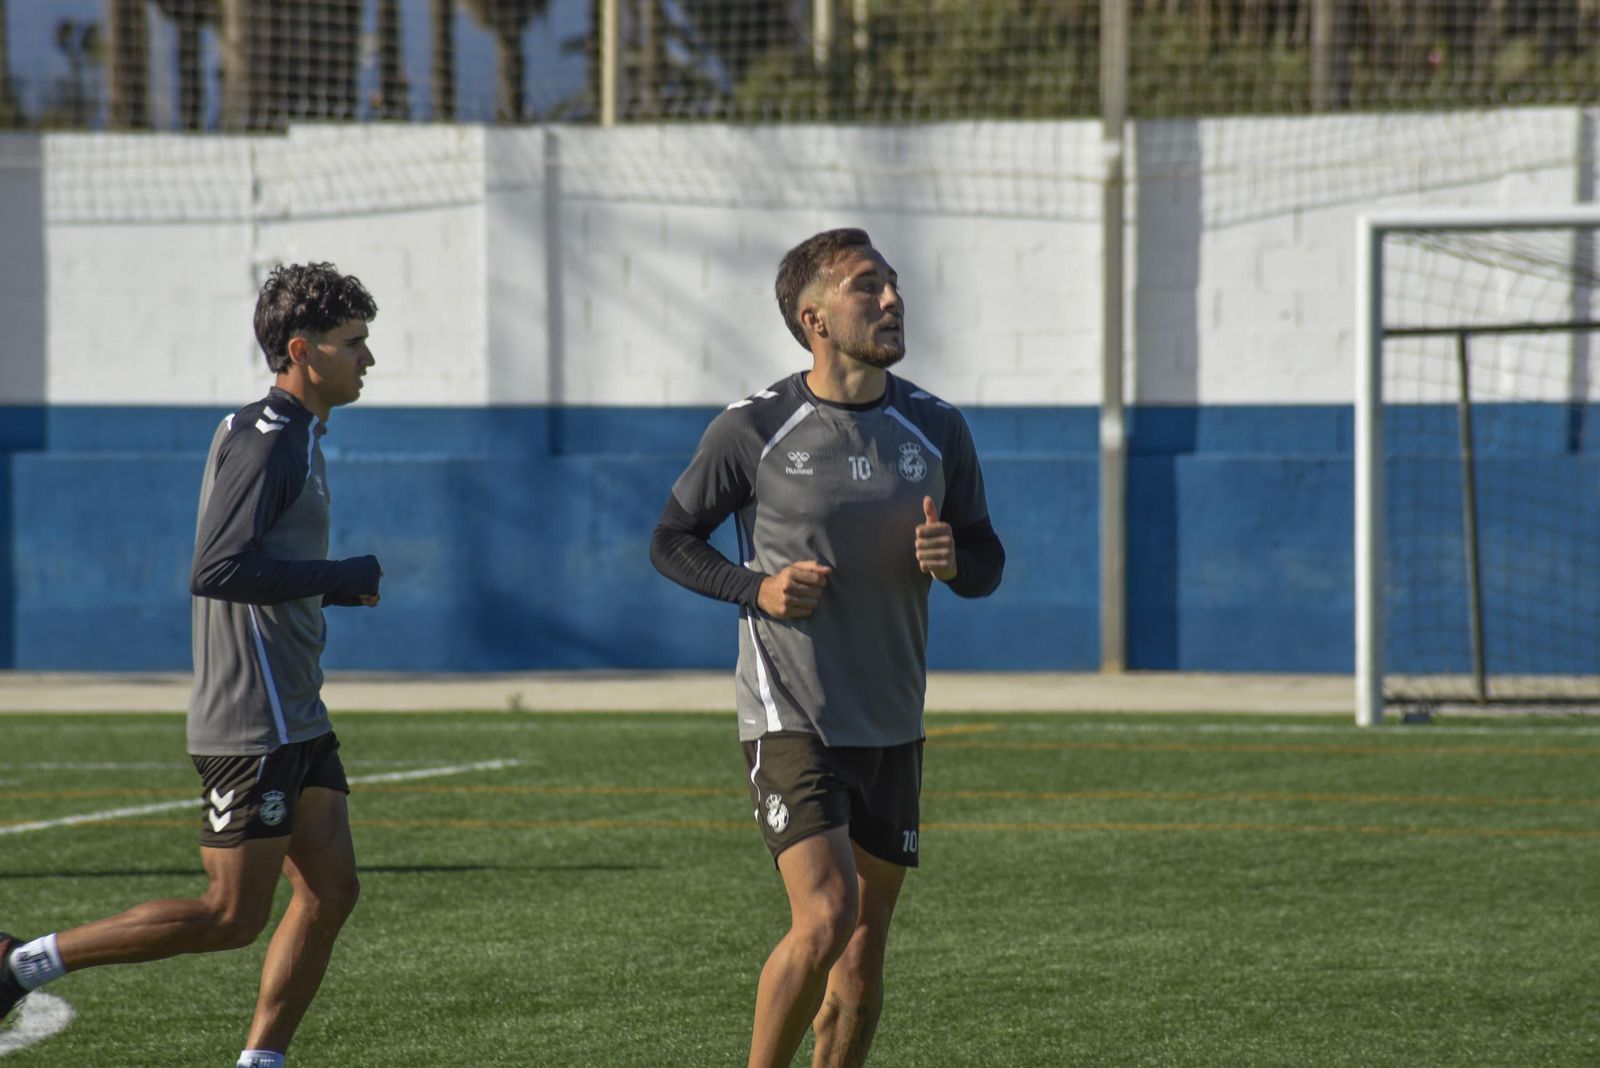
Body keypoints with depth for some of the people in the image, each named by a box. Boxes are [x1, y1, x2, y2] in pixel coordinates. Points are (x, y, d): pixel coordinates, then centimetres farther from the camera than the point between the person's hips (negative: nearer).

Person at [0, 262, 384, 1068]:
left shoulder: (296, 439, 16)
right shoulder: (266, 439, -15)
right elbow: (219, 571, -25)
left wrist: (339, 588, 9)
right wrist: (345, 577, -17)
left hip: (293, 717, 10)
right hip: (251, 722, -10)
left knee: (331, 892, 5)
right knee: (233, 917, -7)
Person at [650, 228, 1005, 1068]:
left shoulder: (935, 429, 4)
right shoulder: (753, 430, -7)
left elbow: (987, 564, 13)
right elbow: (671, 541, 4)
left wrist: (951, 561, -11)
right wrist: (756, 588, -14)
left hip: (893, 728, 5)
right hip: (790, 718, -5)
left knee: (864, 950, 8)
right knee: (825, 918, -20)